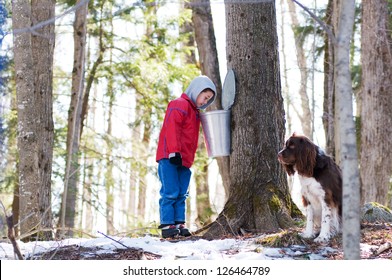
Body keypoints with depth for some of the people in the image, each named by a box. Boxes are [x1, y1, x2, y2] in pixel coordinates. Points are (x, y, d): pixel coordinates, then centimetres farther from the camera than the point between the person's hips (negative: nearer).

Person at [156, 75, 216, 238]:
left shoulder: (194, 111, 24)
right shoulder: (179, 105, -6)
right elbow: (171, 128, -17)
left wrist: (189, 158, 19)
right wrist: (174, 152, -24)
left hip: (184, 160, 9)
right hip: (169, 158, -9)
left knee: (181, 194, 5)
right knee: (170, 193, -11)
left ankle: (179, 224, 6)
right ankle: (167, 225, -11)